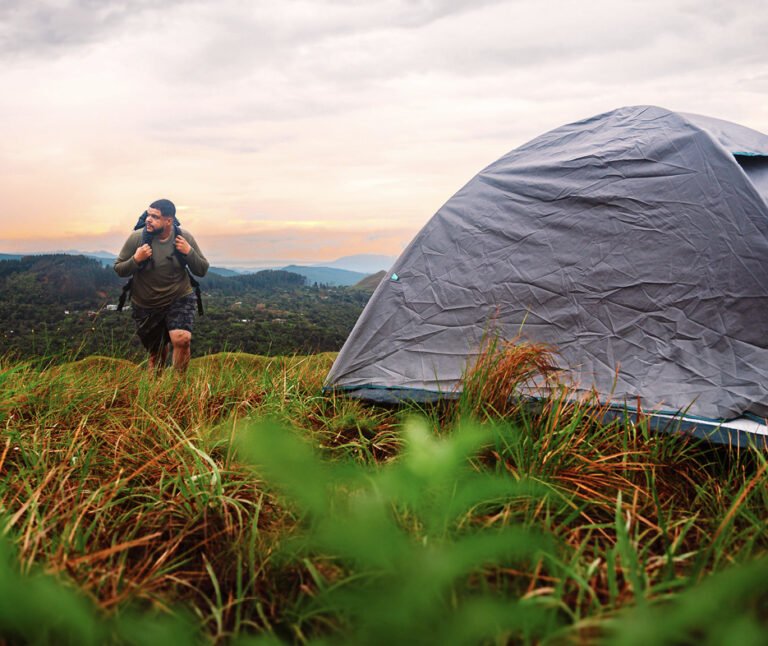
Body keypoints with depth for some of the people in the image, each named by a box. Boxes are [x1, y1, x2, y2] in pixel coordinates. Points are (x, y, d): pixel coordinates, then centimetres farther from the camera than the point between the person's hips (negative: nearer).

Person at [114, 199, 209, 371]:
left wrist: (189, 252, -22)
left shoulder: (185, 237, -11)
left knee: (182, 339, -27)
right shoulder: (137, 237, -15)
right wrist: (136, 260, -26)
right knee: (157, 353, 16)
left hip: (179, 299, 0)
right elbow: (119, 270, -7)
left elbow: (202, 271, -5)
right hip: (145, 306, 1)